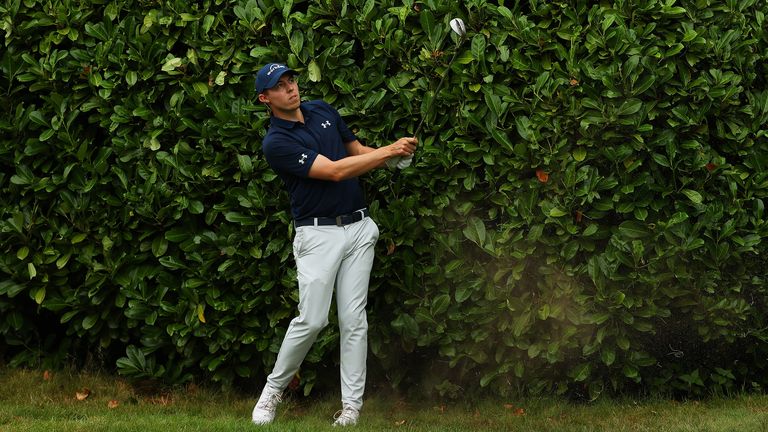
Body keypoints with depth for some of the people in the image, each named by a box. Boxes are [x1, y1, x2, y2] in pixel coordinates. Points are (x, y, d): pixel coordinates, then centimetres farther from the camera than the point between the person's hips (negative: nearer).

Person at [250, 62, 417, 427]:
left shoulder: (323, 111, 10)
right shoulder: (276, 143, -12)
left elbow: (357, 151, 20)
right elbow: (334, 171, -18)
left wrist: (394, 157, -3)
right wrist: (390, 150, -17)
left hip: (358, 228, 5)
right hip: (318, 234, -5)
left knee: (354, 318, 0)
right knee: (312, 319, -11)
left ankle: (352, 404, 2)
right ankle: (274, 389, 9)